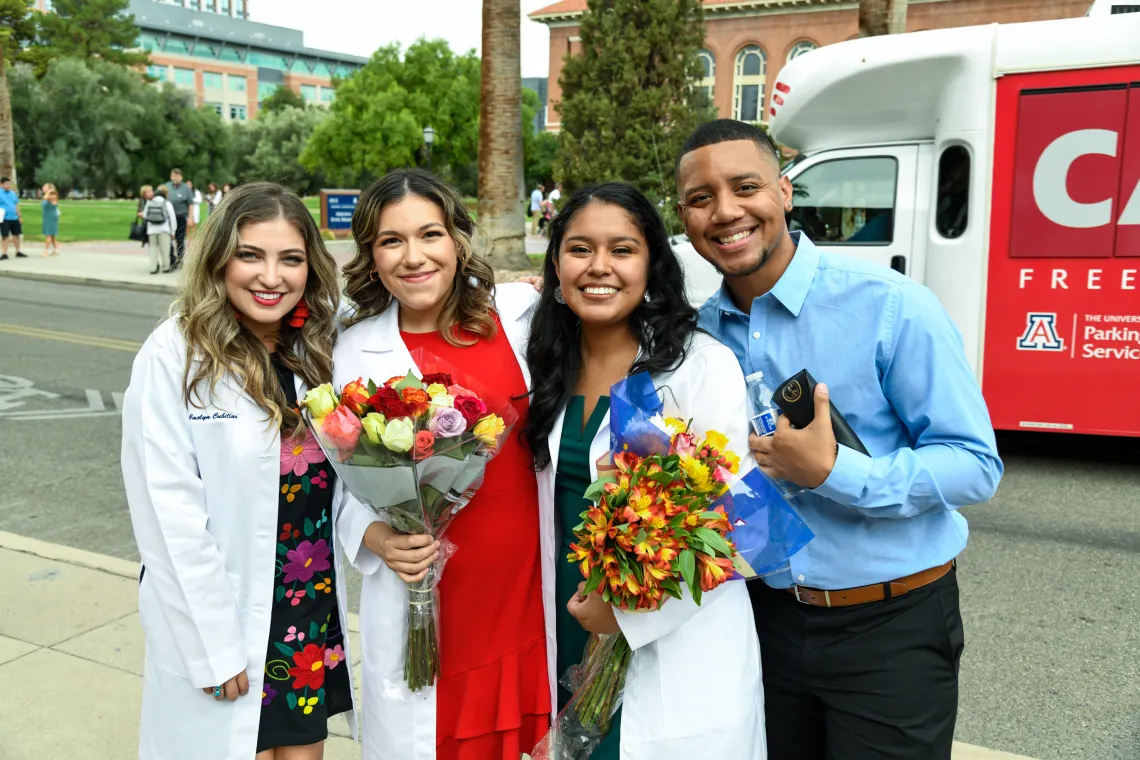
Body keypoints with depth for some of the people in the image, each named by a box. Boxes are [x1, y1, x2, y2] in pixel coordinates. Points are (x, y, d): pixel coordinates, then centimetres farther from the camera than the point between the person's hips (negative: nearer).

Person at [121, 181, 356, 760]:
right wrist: (213, 646, -15)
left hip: (316, 615, 5)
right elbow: (169, 510, -16)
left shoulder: (319, 350, 1)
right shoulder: (176, 353, -15)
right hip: (219, 617, -4)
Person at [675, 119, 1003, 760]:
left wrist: (833, 472, -26)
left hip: (890, 630, -4)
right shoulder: (702, 330, 0)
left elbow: (976, 465, -15)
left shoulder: (890, 305, -16)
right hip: (768, 618, 5)